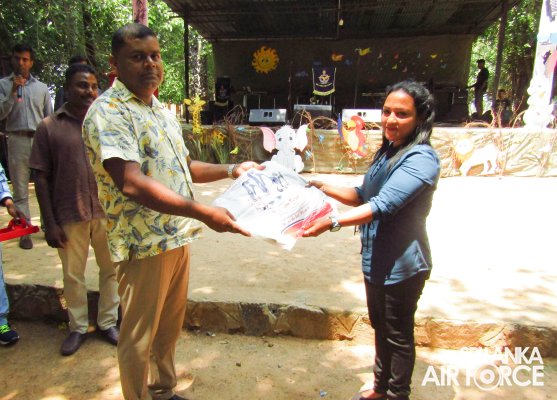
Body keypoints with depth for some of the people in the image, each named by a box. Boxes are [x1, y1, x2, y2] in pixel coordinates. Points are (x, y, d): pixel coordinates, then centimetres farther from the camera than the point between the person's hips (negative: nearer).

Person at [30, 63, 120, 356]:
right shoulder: (49, 127, -3)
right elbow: (41, 178, -2)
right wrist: (50, 223, -6)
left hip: (107, 212, 2)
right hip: (69, 216, -1)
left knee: (111, 269, 12)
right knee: (73, 275, 12)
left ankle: (108, 322, 32)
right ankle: (78, 327, 32)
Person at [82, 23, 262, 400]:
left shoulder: (163, 111, 13)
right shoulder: (109, 111, -15)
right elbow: (132, 184, -28)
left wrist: (232, 169, 9)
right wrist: (203, 212, -33)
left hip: (179, 238, 9)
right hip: (145, 244, -8)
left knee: (170, 327, 22)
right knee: (139, 338, 9)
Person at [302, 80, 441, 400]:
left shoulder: (421, 158, -20)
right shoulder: (386, 152, 9)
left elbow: (383, 205, -33)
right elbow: (363, 196, 16)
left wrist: (333, 222, -43)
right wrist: (324, 188, 4)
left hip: (401, 265, -9)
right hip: (376, 260, 9)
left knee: (398, 336, 11)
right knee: (381, 327, 24)